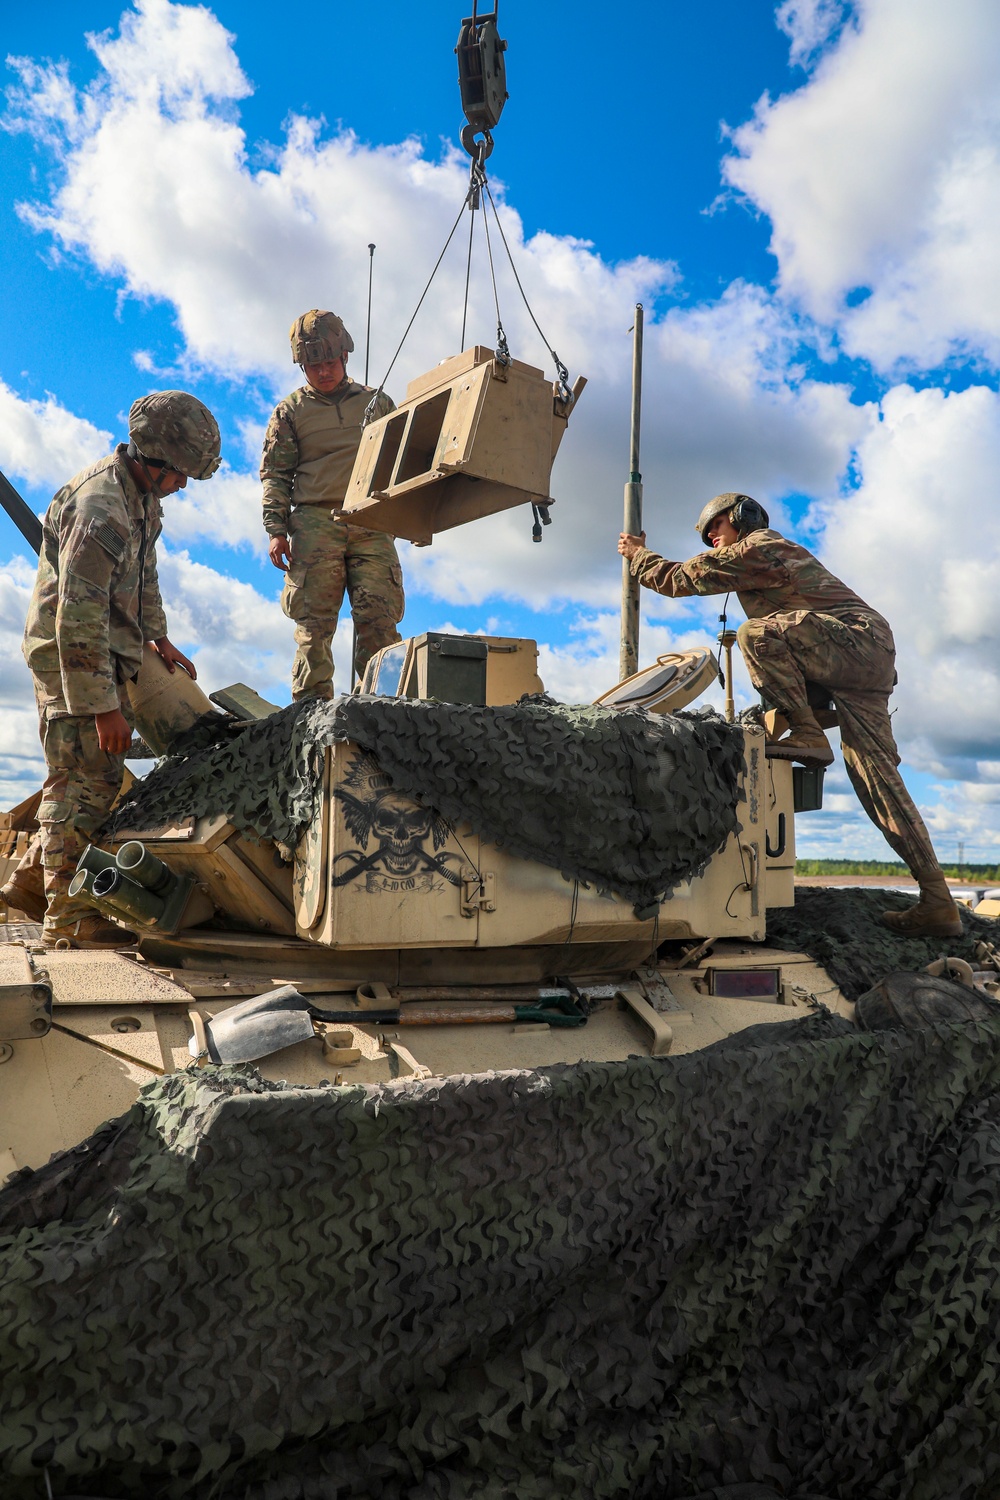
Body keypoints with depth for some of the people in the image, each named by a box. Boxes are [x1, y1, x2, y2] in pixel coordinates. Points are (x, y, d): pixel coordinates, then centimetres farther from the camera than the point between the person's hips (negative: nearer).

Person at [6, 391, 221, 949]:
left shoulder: (141, 492, 7)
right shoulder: (99, 511, -25)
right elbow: (78, 621, -27)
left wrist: (161, 639, 19)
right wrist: (103, 707, -26)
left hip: (104, 648, 10)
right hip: (72, 655, -10)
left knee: (98, 775, 14)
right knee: (86, 778, -6)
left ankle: (31, 879, 27)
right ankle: (69, 914, 2)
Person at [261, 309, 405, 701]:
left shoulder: (377, 403, 20)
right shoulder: (290, 411, 15)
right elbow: (274, 474, 10)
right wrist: (276, 531, -3)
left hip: (371, 524, 1)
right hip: (314, 524, -1)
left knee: (379, 619, -10)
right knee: (314, 624, -6)